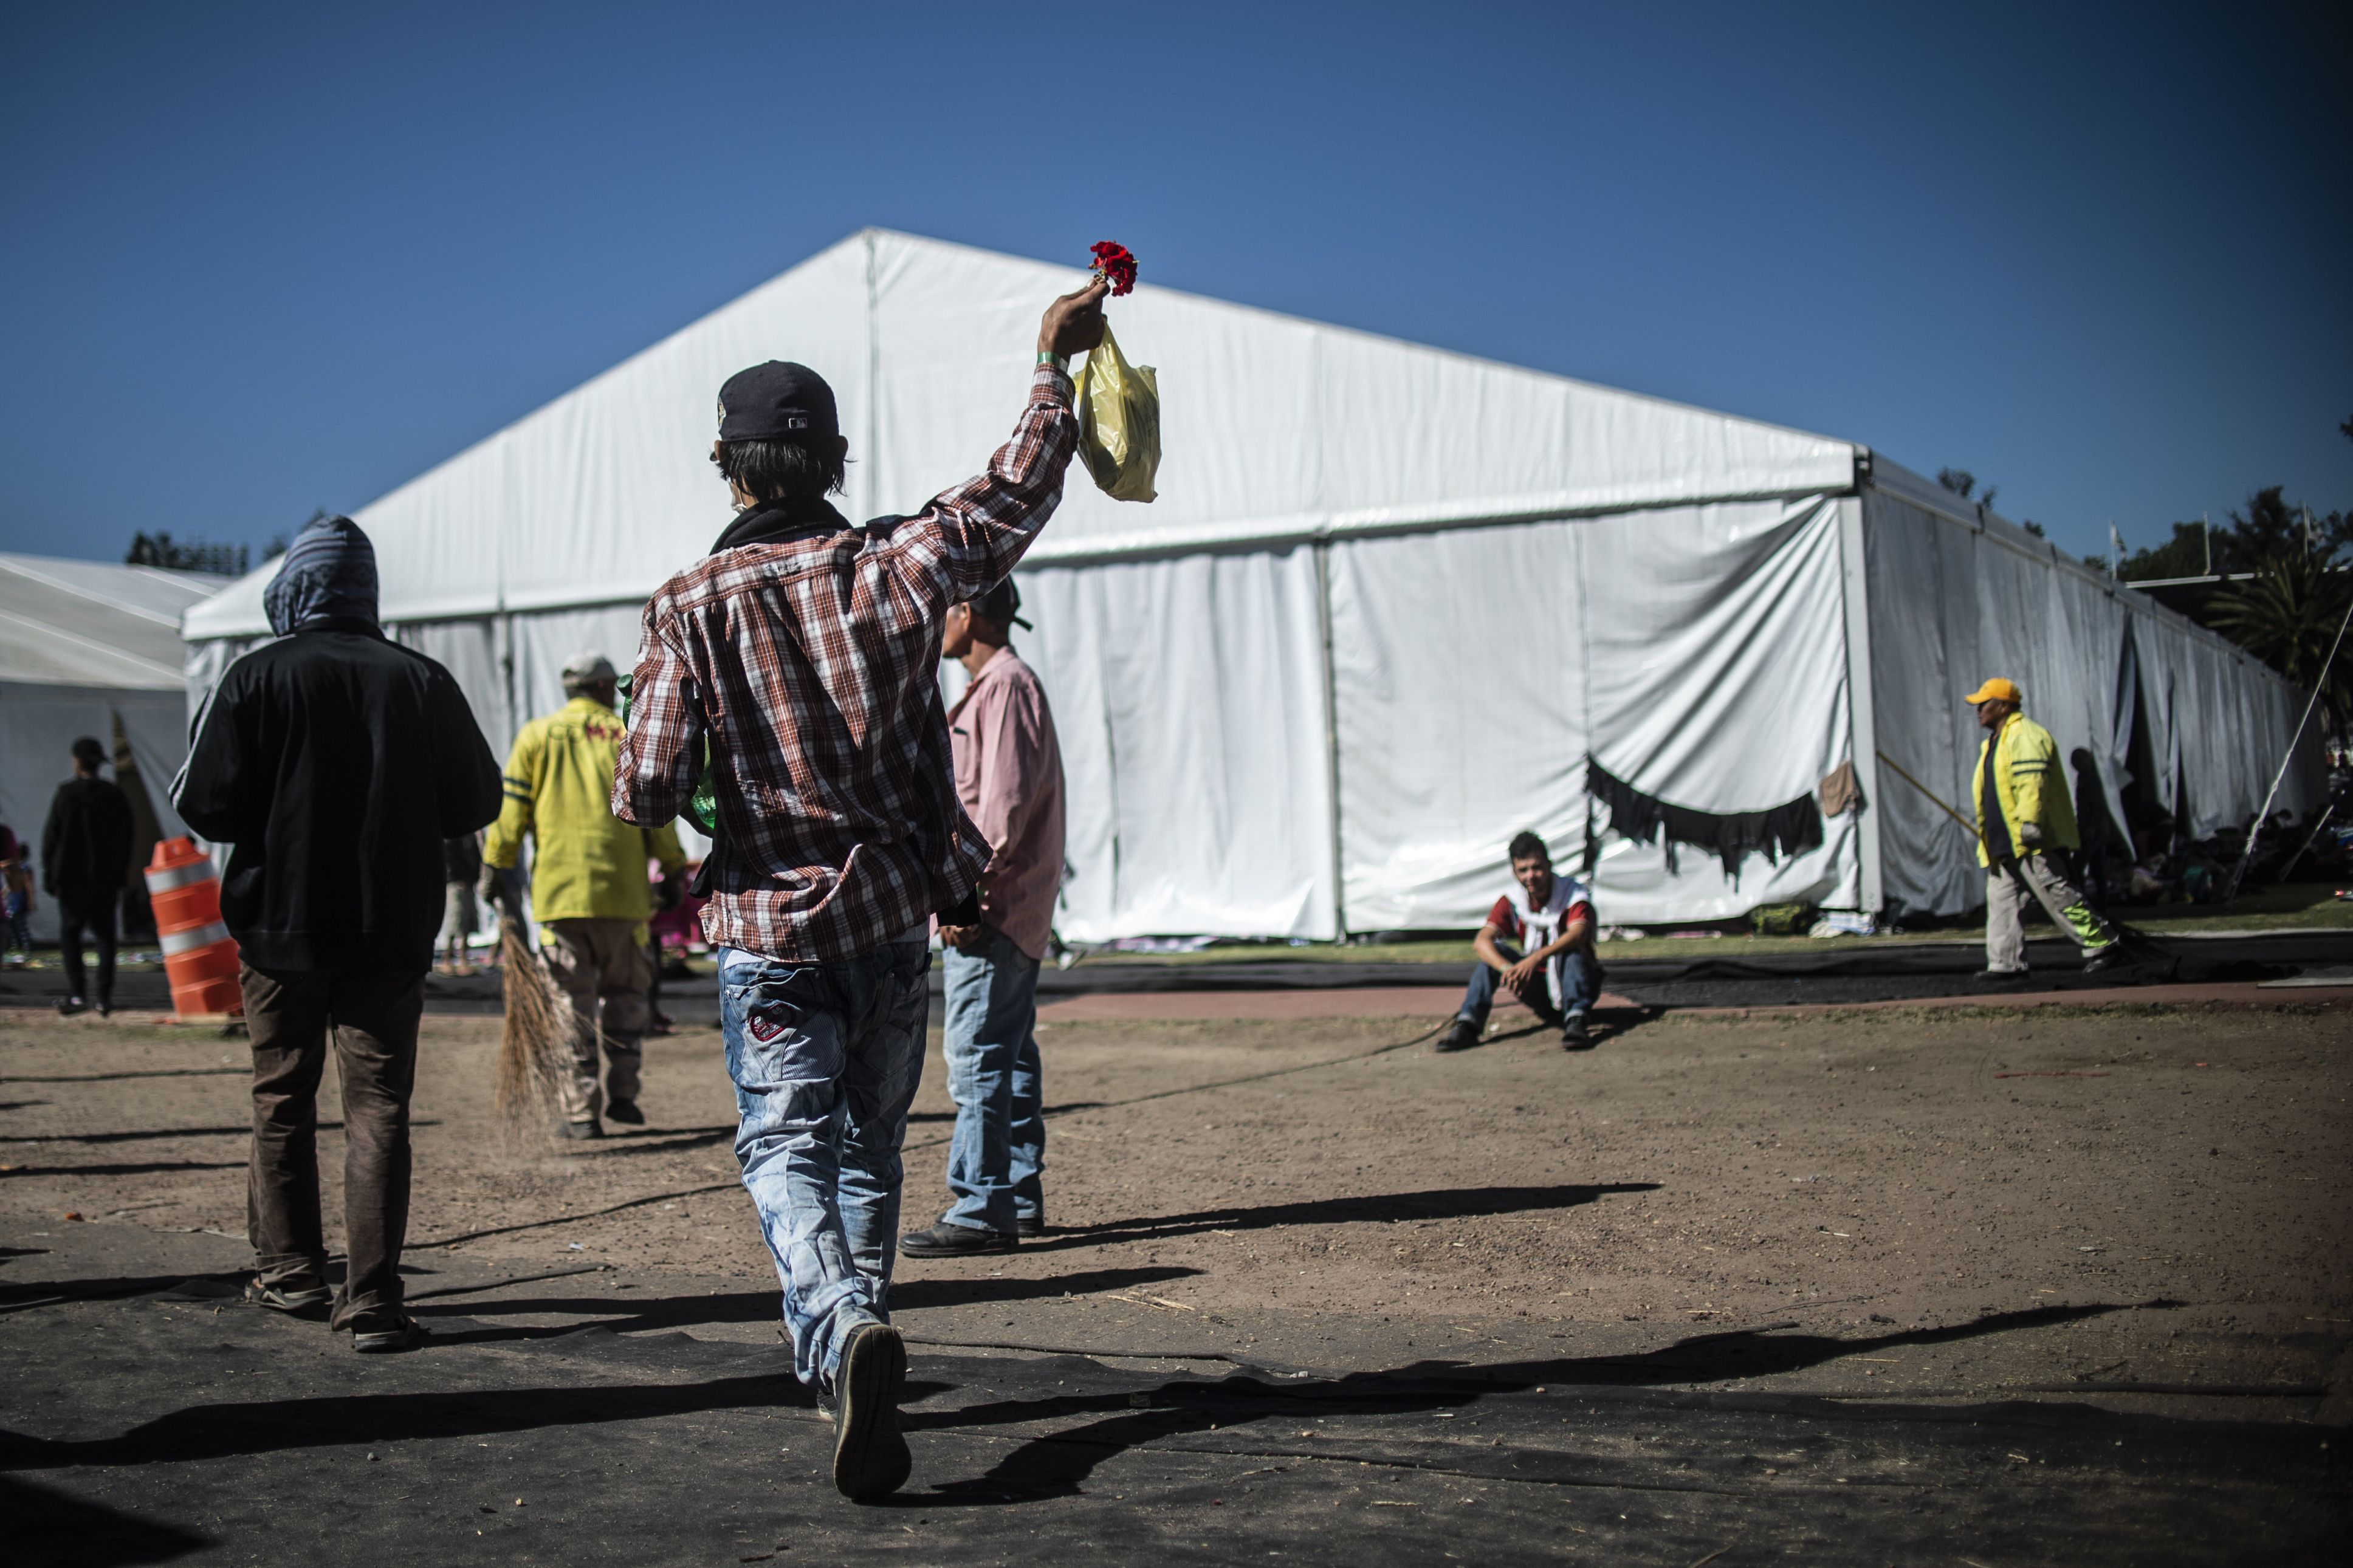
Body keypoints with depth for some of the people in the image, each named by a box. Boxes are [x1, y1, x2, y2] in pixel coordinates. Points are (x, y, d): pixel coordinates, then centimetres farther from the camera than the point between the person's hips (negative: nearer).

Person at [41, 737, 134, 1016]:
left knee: (70, 933, 6)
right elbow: (126, 843, 8)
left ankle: (77, 993, -3)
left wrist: (49, 875, 2)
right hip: (106, 881, 3)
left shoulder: (65, 794, -6)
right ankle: (105, 998, 0)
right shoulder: (117, 796, 4)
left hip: (71, 879, -3)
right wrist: (119, 879, 13)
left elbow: (51, 837, -5)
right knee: (104, 936, 5)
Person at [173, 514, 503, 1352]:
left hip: (281, 925, 0)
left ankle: (290, 1271, 25)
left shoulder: (257, 677, -7)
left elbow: (207, 804, -10)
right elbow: (476, 802, 4)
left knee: (283, 1098, 16)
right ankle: (374, 1300, -5)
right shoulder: (422, 680, -1)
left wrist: (274, 815, 11)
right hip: (391, 931, 1)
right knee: (378, 1109, 0)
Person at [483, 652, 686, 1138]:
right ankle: (622, 1093, 11)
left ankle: (582, 1111, 0)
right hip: (622, 890, 0)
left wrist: (496, 865, 11)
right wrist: (673, 869, 12)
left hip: (558, 890, 0)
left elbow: (512, 806, 3)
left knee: (573, 1001, 2)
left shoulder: (537, 735, 7)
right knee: (626, 990, 15)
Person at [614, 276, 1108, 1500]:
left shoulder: (693, 605, -9)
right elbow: (1015, 497, 9)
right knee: (870, 1145, 17)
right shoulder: (895, 568, -4)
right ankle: (853, 1340, 23)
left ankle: (843, 1331, -28)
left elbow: (648, 791, -13)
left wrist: (637, 791, 11)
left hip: (768, 922, -3)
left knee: (786, 1148, -2)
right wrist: (1052, 363, 19)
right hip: (893, 915, 3)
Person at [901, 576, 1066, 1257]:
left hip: (992, 910, -11)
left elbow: (1006, 802, -20)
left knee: (976, 1054, -11)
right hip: (1009, 909, 11)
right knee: (1008, 1052, 12)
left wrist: (967, 893, -21)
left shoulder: (1007, 685, -12)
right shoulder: (996, 686, 20)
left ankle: (981, 1209, -11)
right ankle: (1020, 1199, 17)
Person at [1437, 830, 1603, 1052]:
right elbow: (1482, 940, -21)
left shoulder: (1573, 894, -15)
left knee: (1571, 951, -31)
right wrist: (1507, 968, -42)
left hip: (1579, 984, -3)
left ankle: (1576, 1021, -45)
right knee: (1495, 950, -17)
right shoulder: (1511, 903, -5)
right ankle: (1467, 1024, -26)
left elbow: (1578, 934, -36)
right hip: (1541, 991, 3)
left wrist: (1536, 958, -51)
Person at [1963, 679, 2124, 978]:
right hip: (2004, 843, 11)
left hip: (2034, 842, -11)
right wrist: (1988, 836, 26)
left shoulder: (2026, 736, -10)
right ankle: (2006, 963, 7)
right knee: (2002, 901, 6)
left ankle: (2104, 946, -5)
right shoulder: (1995, 742, 23)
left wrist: (2030, 822, -32)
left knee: (2059, 897, -10)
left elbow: (2032, 782, -23)